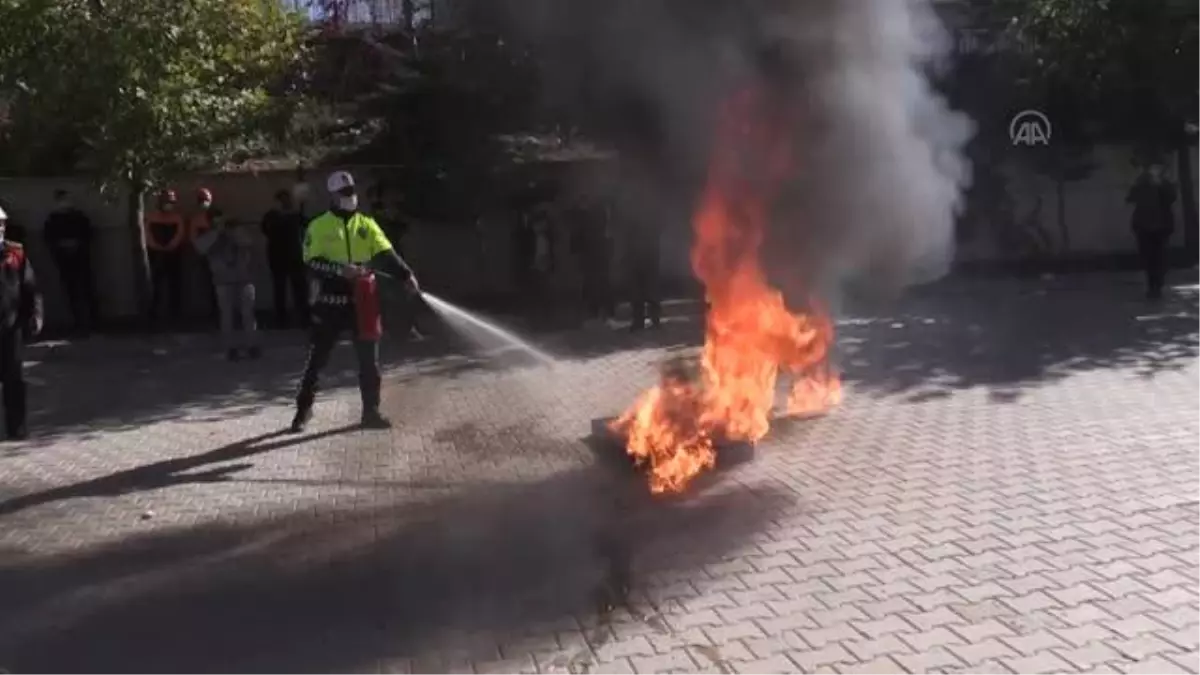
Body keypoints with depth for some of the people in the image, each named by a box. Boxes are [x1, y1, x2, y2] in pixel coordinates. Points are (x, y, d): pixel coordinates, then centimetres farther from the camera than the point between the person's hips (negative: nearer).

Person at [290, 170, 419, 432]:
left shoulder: (366, 224, 6)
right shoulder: (318, 226, -2)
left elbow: (386, 255, -5)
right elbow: (312, 264, -11)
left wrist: (406, 275, -21)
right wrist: (341, 270, -26)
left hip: (362, 301, 3)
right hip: (329, 302, -2)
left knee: (369, 359, 6)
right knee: (317, 359, 5)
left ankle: (371, 411, 17)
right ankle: (303, 410, 20)